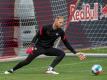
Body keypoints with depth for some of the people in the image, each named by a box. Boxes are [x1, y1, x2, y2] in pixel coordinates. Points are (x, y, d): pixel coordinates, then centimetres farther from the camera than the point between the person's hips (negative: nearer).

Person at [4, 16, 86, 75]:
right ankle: (12, 70, 5)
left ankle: (50, 69, -21)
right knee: (27, 61, -12)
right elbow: (37, 36, -14)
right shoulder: (45, 28, -17)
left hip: (49, 49, 4)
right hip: (39, 47, -4)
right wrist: (32, 45, -31)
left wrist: (75, 53, -2)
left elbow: (66, 43, 0)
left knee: (62, 53, -16)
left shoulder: (61, 32, -6)